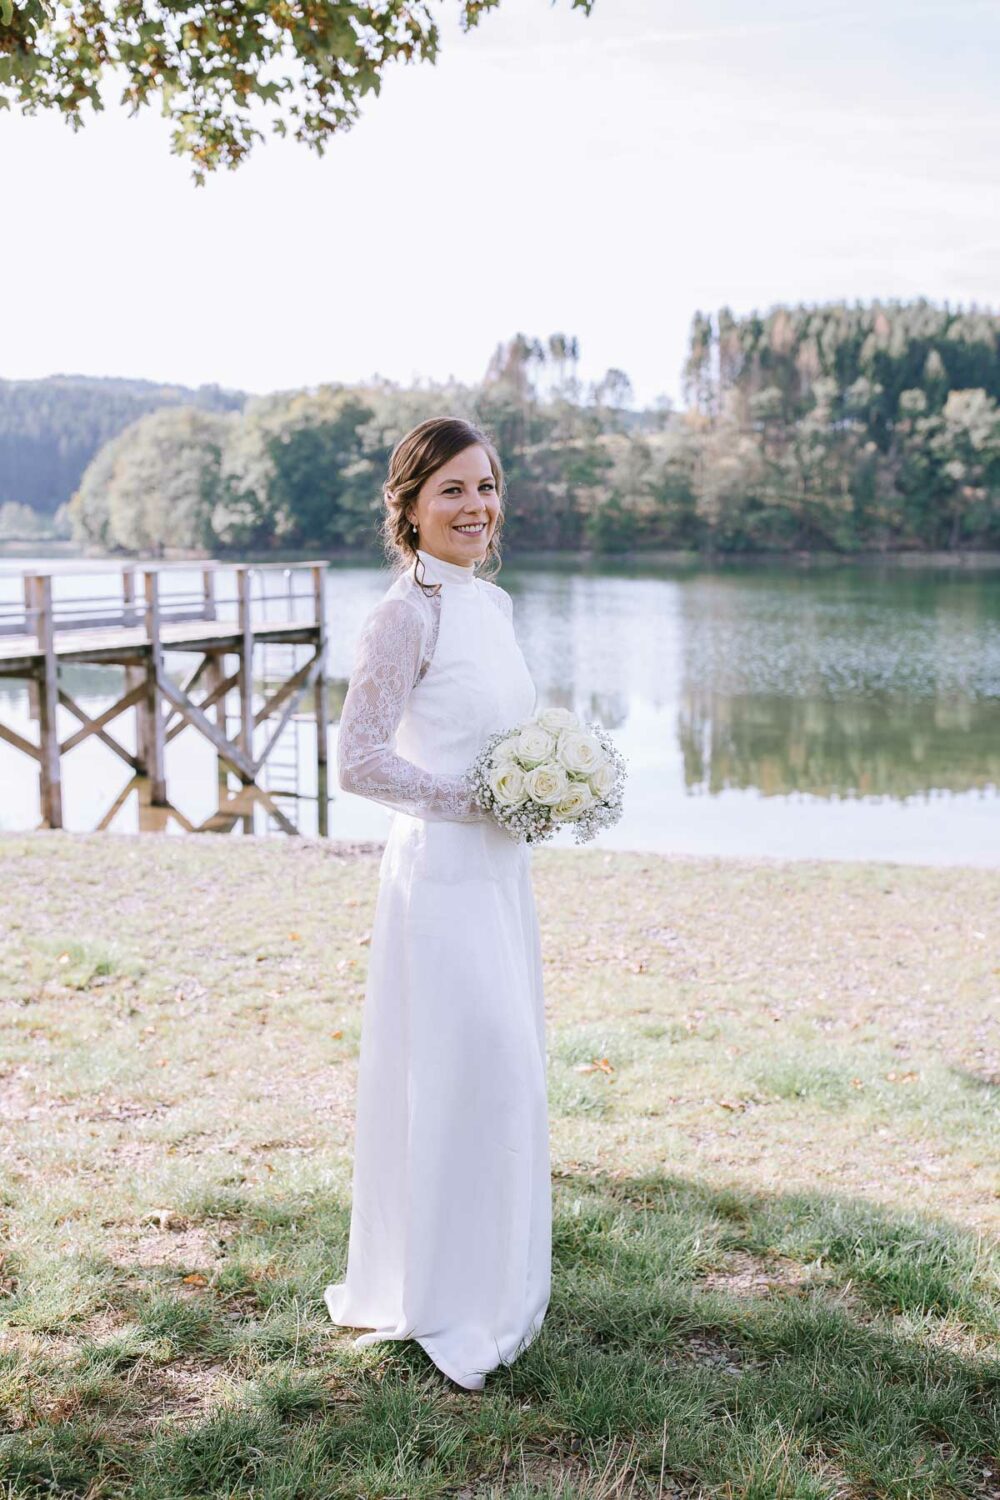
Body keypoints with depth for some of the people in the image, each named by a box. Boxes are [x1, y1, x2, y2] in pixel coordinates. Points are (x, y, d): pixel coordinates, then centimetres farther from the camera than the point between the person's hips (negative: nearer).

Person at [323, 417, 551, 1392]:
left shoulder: (491, 603, 11)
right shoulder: (406, 614, -15)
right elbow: (357, 761, -19)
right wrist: (477, 801, -16)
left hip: (498, 869, 9)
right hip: (441, 872, -9)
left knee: (502, 1076, 17)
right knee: (464, 1077, 0)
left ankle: (492, 1285, 35)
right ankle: (449, 1309, 18)